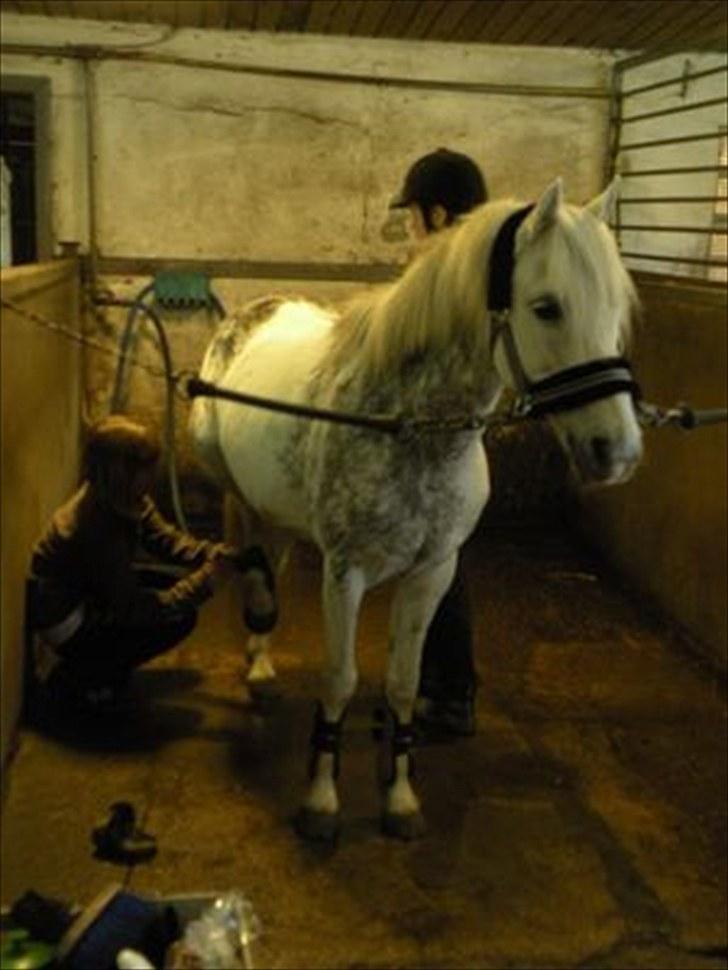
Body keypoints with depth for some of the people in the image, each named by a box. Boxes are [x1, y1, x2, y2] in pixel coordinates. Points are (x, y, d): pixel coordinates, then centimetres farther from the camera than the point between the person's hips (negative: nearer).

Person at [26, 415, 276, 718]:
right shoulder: (96, 525, -35)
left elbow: (166, 539, 1)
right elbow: (132, 609, -29)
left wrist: (222, 555, -15)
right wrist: (203, 583, -27)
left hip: (87, 593, 9)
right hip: (62, 620, -9)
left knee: (180, 587, 5)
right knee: (178, 617, -14)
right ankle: (74, 678, -2)